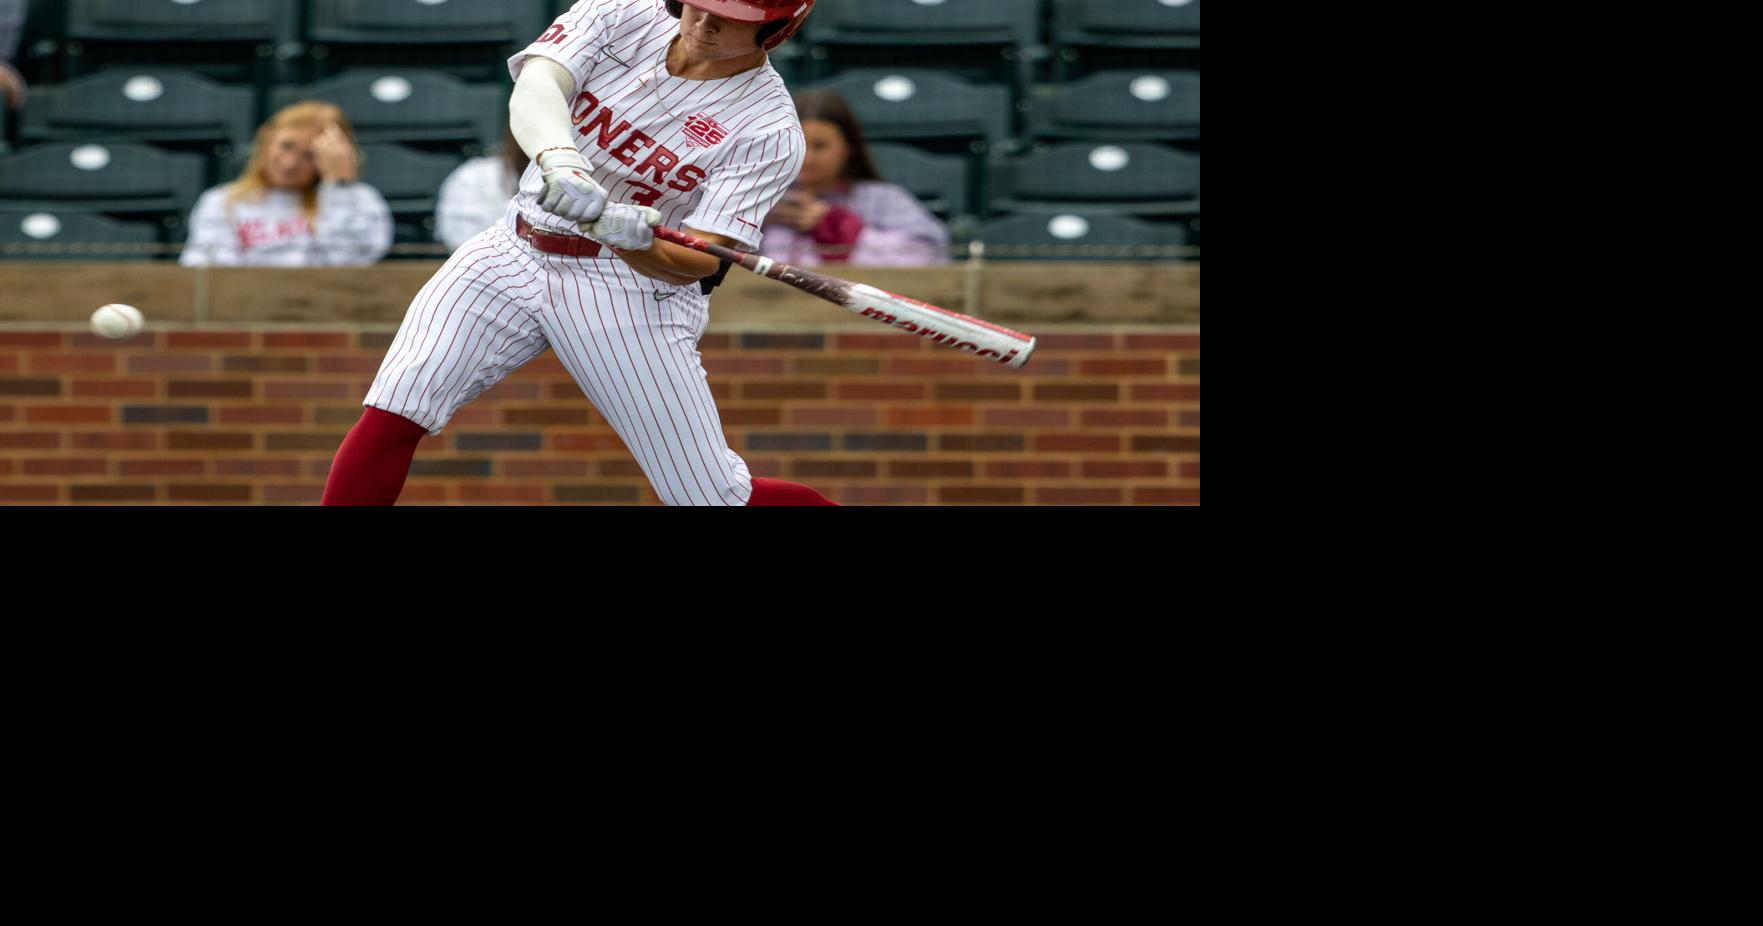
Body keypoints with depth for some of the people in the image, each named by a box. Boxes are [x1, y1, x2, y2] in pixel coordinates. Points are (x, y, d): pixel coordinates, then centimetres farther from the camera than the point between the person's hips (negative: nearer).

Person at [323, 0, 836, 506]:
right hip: (517, 253, 3)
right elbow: (534, 88, -21)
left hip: (638, 285, -3)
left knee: (717, 496, -5)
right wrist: (560, 158, -43)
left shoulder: (770, 131, -12)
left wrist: (636, 239, -39)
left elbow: (698, 264, -17)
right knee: (391, 415, -16)